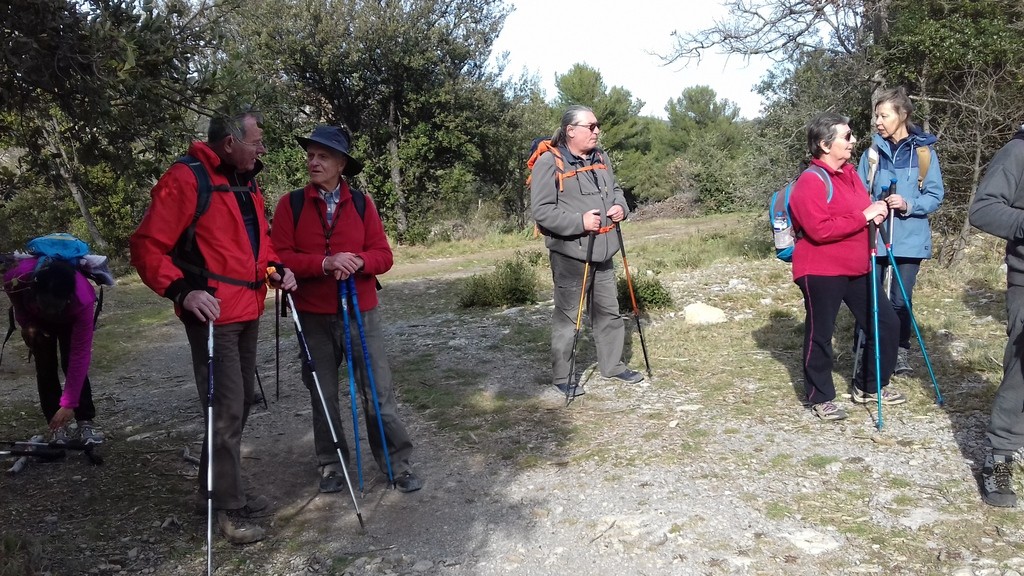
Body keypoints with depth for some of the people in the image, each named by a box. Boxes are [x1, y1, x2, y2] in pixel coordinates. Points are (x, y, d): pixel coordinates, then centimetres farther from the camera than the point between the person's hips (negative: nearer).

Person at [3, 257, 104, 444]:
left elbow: (80, 355, -40)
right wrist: (26, 323, -21)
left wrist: (69, 404, -39)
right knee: (45, 367, -6)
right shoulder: (17, 278, -43)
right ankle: (58, 425, 2)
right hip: (36, 318, 2)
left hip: (70, 319, -2)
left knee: (71, 363, -15)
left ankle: (86, 421, -4)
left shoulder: (83, 300, -45)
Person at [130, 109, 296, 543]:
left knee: (240, 404, 16)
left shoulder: (247, 184, 14)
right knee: (226, 409, -6)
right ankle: (227, 507, 7)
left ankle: (218, 489, 31)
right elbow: (147, 247, -15)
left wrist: (276, 269, 6)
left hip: (248, 313, 9)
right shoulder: (186, 179, -13)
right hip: (213, 315, -9)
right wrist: (182, 290, -27)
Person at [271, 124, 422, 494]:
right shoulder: (290, 204, -1)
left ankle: (398, 464, 14)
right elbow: (280, 257, -8)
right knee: (322, 396, 11)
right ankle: (331, 464, 27)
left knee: (379, 393, 3)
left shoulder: (362, 203, 2)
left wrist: (358, 261, -21)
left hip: (362, 313, 0)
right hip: (313, 317, 0)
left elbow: (384, 255, -1)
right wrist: (324, 263, -22)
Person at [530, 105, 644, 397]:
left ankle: (612, 365, 31)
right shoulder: (549, 163, -14)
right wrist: (579, 222, -25)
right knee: (567, 316, 1)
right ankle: (561, 376, 13)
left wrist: (620, 207, 0)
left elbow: (615, 190, 23)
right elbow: (542, 210, -18)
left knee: (609, 310, 16)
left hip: (602, 251, 8)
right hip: (569, 253, -7)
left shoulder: (600, 158, 11)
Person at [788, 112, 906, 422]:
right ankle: (821, 398, 18)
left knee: (886, 321, 11)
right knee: (820, 335, 3)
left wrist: (877, 211, 1)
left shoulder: (849, 172, 11)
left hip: (857, 268, 9)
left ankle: (871, 387, 27)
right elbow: (820, 230, -27)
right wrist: (864, 216, -21)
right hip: (820, 272, -9)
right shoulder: (810, 181, -18)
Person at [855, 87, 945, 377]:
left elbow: (935, 196, -2)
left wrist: (908, 205, -19)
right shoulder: (872, 152, 3)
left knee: (900, 299, 1)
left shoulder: (924, 151, -1)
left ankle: (902, 351, 21)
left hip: (909, 238, -1)